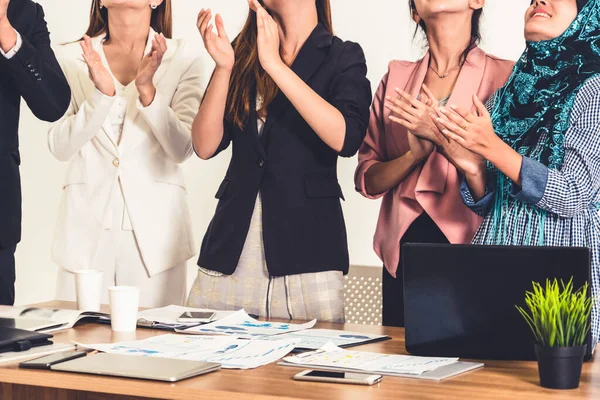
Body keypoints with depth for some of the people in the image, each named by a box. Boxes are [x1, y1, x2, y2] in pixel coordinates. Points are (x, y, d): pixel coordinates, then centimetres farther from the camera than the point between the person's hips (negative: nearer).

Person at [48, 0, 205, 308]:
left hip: (154, 227, -1)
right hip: (87, 225, 1)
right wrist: (101, 94, -17)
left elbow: (181, 149, -5)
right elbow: (60, 147, -2)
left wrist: (147, 90, -19)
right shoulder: (72, 57, 6)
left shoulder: (182, 59, 3)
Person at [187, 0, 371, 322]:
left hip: (306, 248, -3)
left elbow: (346, 138, -17)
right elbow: (205, 146, 4)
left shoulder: (343, 58, 3)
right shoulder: (242, 54, 12)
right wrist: (223, 68, -9)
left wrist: (275, 65, -18)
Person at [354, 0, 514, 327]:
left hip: (474, 252, -3)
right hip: (401, 249, 4)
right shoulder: (397, 76, 10)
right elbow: (367, 180, 7)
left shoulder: (506, 76, -2)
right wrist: (414, 154, -11)